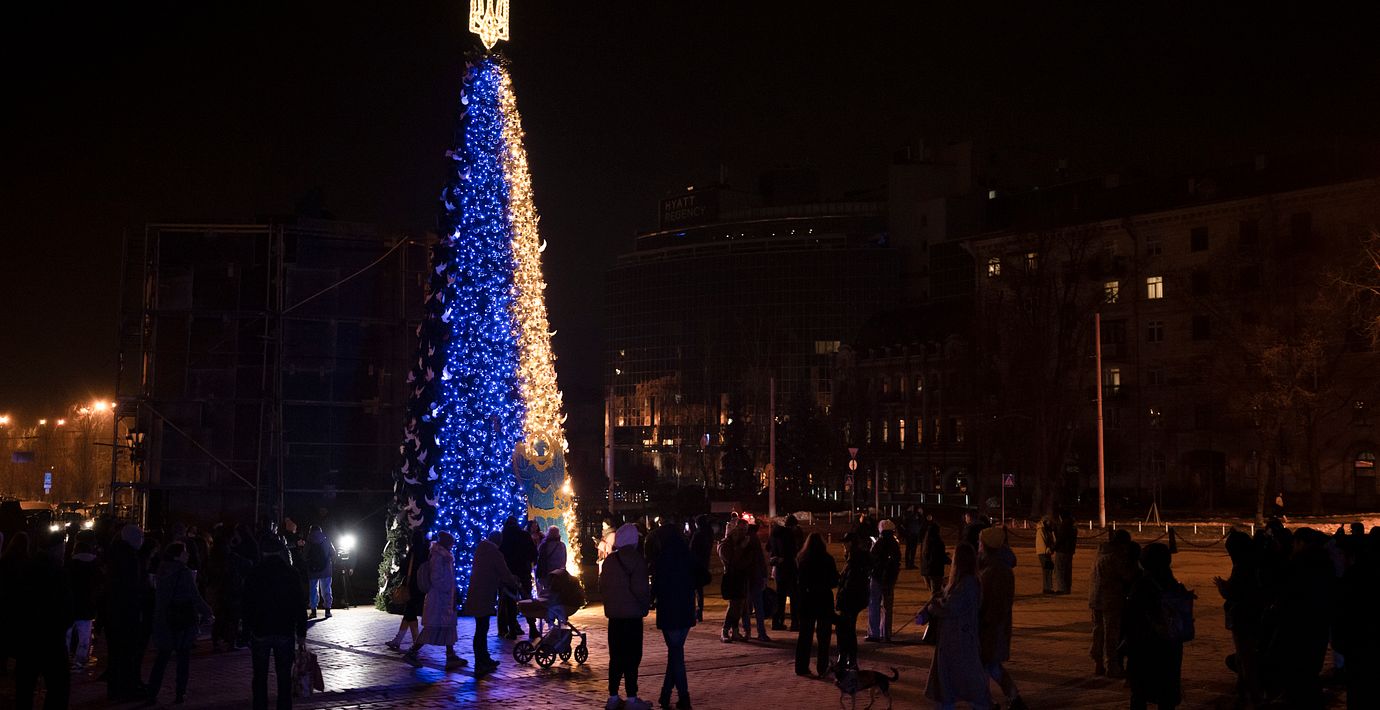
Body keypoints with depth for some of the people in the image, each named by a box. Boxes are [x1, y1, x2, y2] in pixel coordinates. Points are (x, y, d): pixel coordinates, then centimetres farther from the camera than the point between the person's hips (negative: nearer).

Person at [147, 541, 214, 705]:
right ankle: (180, 693, 8)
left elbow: (159, 597, 9)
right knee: (184, 656, 7)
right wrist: (207, 612, 1)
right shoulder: (184, 573, -15)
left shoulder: (163, 571, 3)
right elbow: (195, 597, -14)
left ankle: (152, 693, 5)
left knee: (162, 656, 9)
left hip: (164, 621, 5)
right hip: (184, 619, -5)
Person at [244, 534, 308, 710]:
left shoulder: (253, 575, -2)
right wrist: (301, 633, 5)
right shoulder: (291, 573, -3)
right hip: (285, 632, 0)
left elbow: (247, 606, 1)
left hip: (260, 631, 0)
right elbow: (300, 605, -1)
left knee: (260, 677, 9)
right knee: (284, 677, 6)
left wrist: (248, 629, 9)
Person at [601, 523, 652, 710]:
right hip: (632, 614, -6)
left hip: (614, 614, 6)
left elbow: (602, 587, 11)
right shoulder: (635, 558, -12)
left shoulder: (609, 560, 7)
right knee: (631, 657, -1)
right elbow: (640, 587, -18)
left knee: (616, 656, 12)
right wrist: (647, 603, -2)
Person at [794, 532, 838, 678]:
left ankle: (801, 667, 10)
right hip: (824, 600, -2)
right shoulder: (827, 559, -10)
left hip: (806, 600, 2)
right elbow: (835, 581, -3)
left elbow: (797, 582, 3)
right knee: (823, 636, 7)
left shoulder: (800, 559, -2)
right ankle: (822, 667, 7)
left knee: (805, 634, 10)